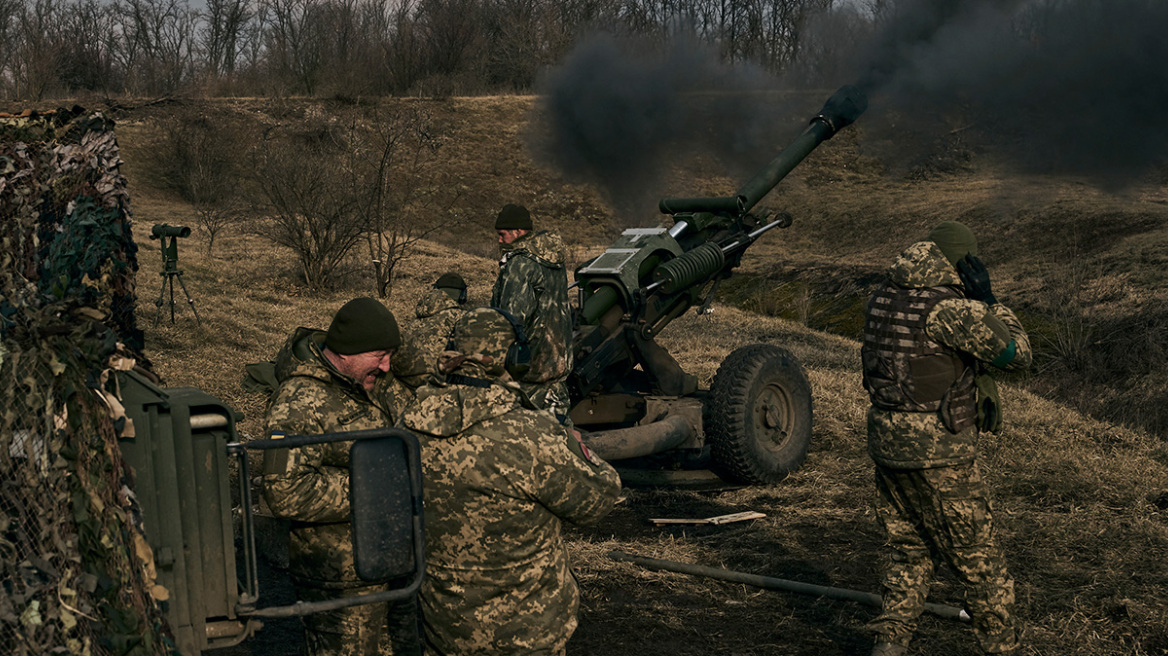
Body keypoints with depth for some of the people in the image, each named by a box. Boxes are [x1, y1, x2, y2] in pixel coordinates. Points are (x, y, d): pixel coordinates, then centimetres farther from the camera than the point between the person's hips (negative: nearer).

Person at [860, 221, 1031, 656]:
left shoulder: (882, 299, 5)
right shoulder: (948, 308, -18)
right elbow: (1017, 353, -10)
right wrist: (988, 302, -1)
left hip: (886, 441, 7)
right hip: (939, 450, -7)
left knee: (907, 548, 19)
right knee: (977, 554, 9)